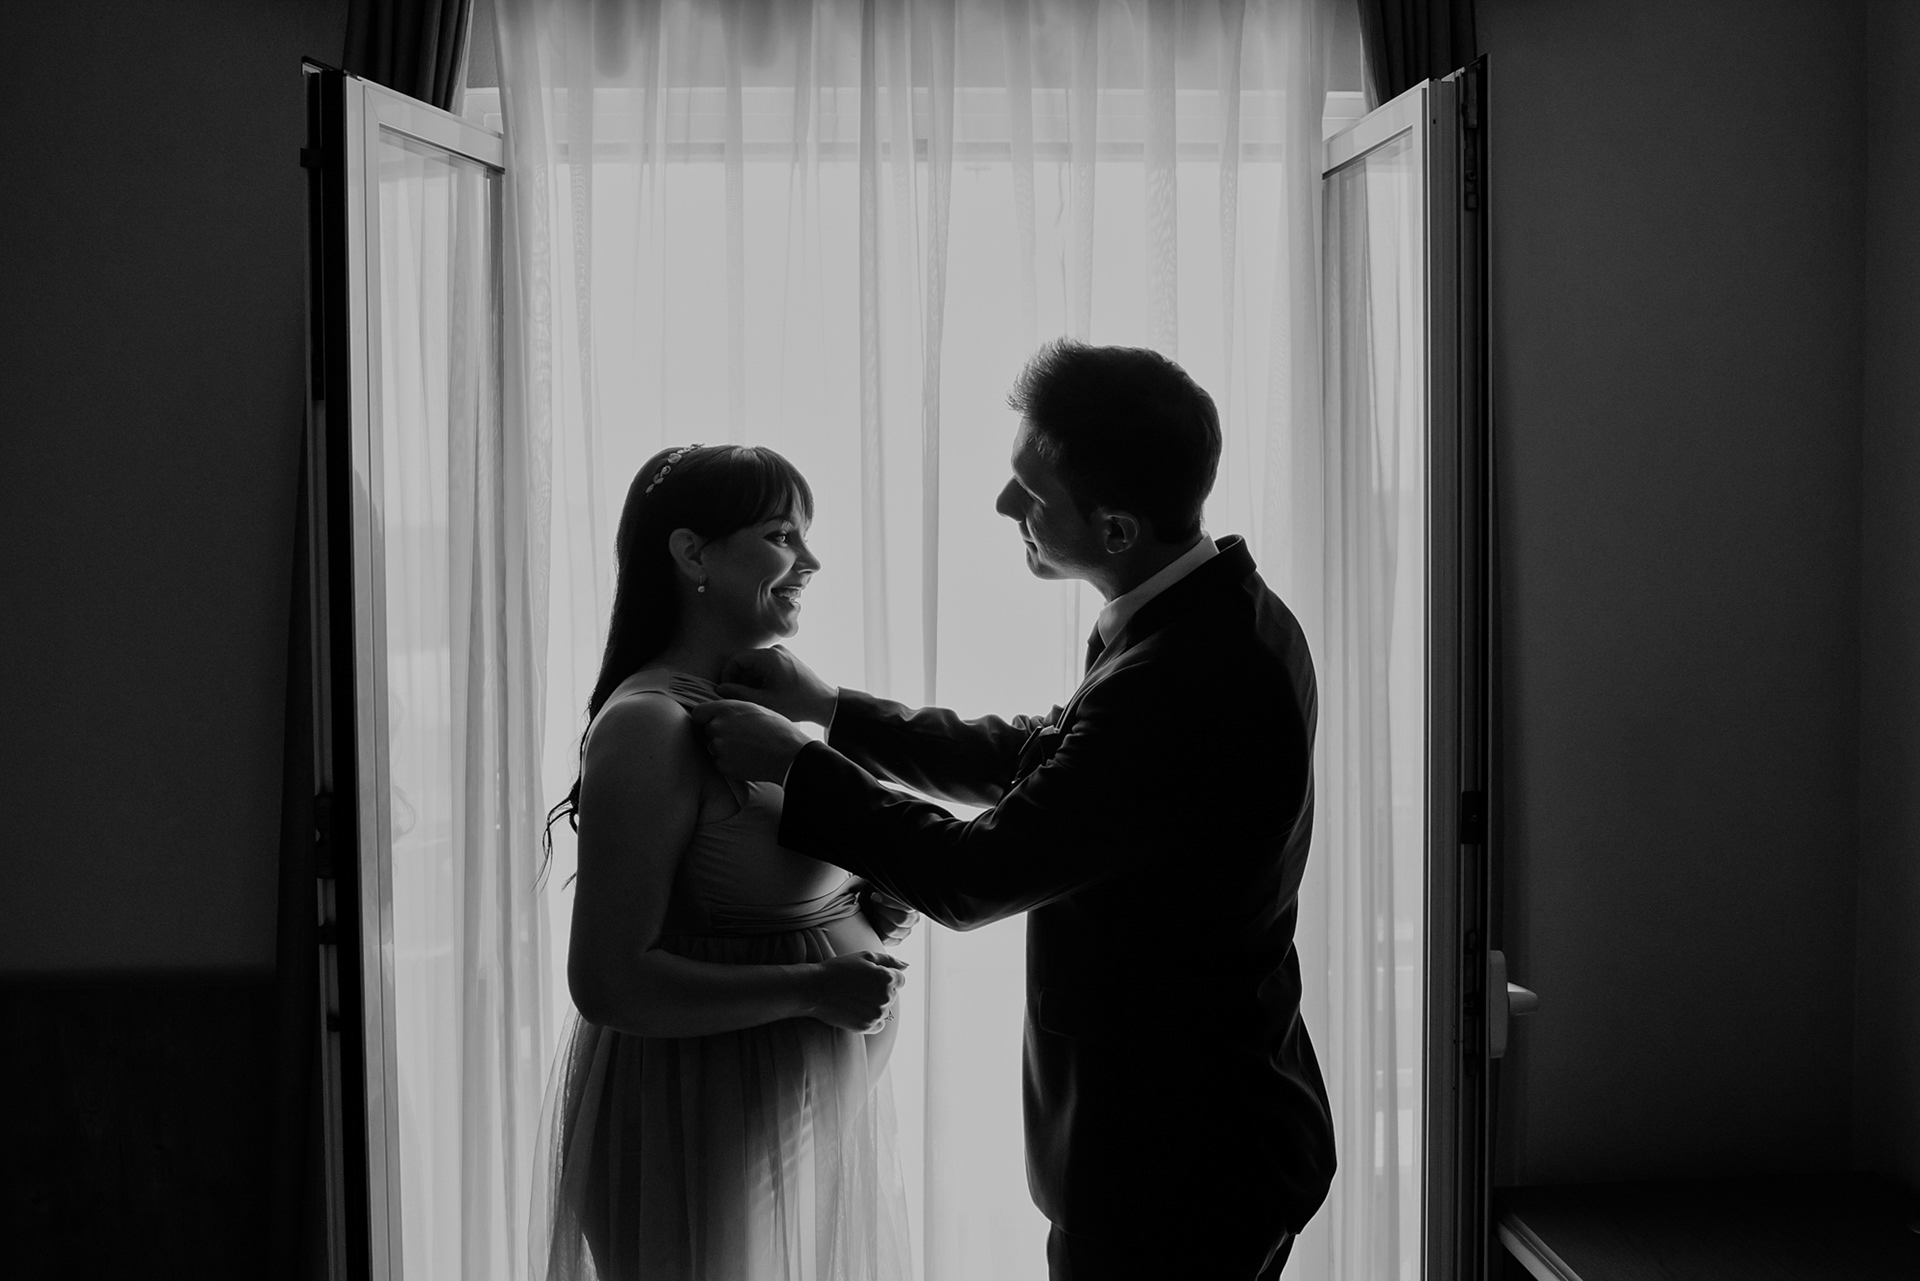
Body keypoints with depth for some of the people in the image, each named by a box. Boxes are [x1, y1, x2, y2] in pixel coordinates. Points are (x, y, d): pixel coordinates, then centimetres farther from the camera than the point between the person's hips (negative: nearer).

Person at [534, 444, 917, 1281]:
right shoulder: (652, 725, -18)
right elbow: (606, 979, -21)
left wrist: (865, 911, 2)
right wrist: (810, 988, -23)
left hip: (821, 1109, 8)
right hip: (705, 1121, -8)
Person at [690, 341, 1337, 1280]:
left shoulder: (1180, 680, -30)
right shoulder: (1226, 613, 1)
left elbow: (975, 878, -23)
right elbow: (1043, 760, 12)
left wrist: (792, 761, -11)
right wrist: (831, 708, 8)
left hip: (1174, 1162, -9)